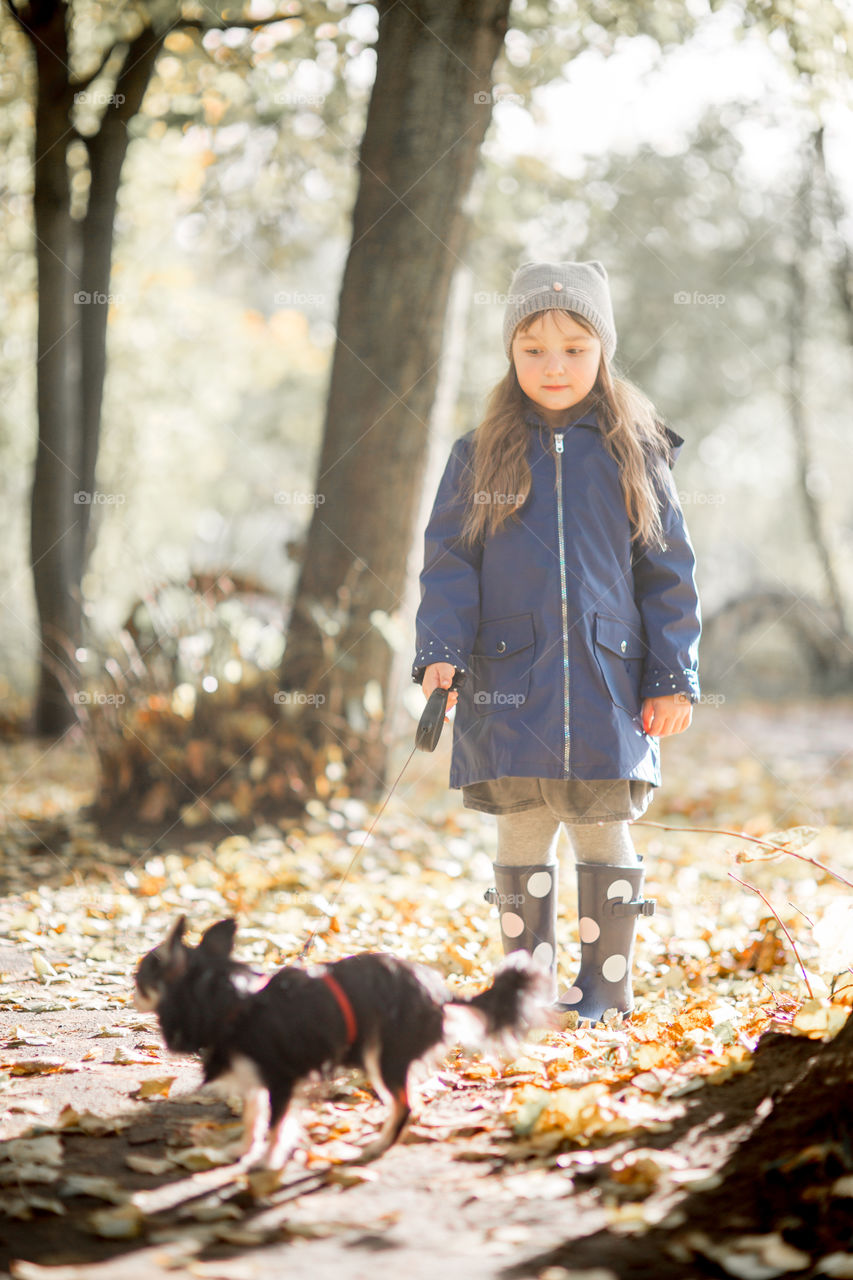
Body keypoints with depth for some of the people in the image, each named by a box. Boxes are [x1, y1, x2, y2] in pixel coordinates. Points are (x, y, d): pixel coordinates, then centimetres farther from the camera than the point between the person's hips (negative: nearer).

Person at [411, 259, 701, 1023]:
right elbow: (449, 561, 3)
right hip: (509, 684, 1)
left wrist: (674, 676, 1)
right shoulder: (478, 457, 6)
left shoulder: (635, 456, 5)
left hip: (609, 684, -1)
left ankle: (608, 979, 17)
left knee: (604, 832, 5)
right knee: (521, 835, 6)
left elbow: (668, 572, 5)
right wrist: (440, 652, -10)